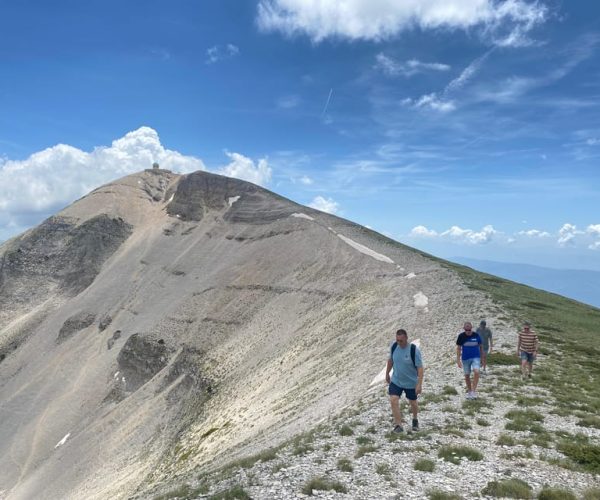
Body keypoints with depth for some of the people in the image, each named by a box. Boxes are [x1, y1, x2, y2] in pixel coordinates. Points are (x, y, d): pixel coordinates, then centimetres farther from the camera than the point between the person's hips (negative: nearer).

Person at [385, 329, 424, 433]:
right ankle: (398, 425, -1)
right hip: (395, 381, 3)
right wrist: (387, 374, 15)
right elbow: (390, 360, 7)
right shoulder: (393, 346, -11)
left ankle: (415, 419, 45)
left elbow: (420, 368, -21)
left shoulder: (414, 350, -24)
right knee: (393, 400, -12)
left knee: (413, 402, 15)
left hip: (411, 383, -3)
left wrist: (419, 384, -26)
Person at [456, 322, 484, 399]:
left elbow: (480, 346, 8)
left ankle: (474, 391, -11)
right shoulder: (461, 336, -5)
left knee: (476, 372, -21)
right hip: (465, 358, 1)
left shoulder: (476, 335, -4)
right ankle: (469, 391, 25)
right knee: (467, 375, 8)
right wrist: (458, 360, -6)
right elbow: (458, 348, 0)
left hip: (476, 357, -1)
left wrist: (482, 358, 10)